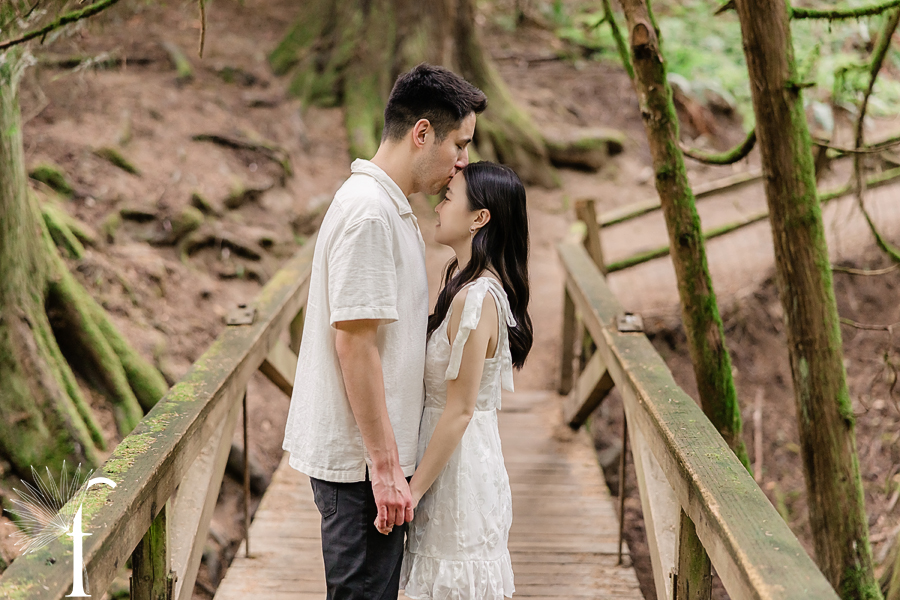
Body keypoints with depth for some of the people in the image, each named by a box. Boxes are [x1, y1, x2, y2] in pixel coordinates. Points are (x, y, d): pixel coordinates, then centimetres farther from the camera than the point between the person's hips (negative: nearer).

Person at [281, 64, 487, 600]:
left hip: (372, 452, 10)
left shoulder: (388, 206, 14)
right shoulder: (370, 213, -19)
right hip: (361, 458, -10)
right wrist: (385, 463, -20)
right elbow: (354, 344, -23)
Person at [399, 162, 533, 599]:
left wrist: (414, 489, -16)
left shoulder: (476, 297, -22)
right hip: (459, 457, 9)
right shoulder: (469, 285, 8)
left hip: (457, 463, -9)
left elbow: (459, 410, -21)